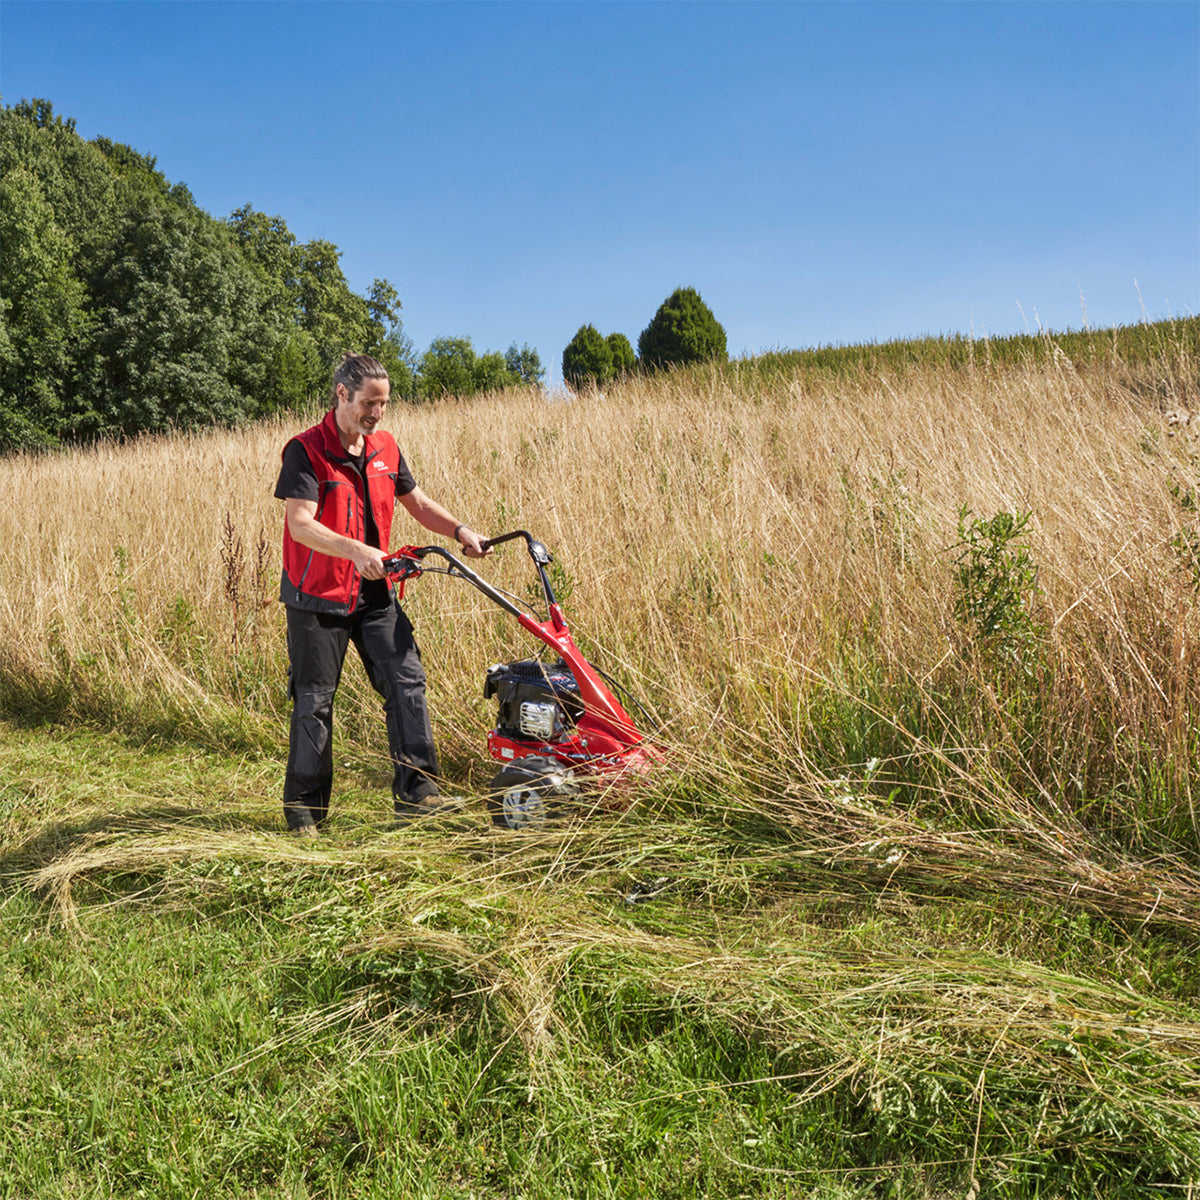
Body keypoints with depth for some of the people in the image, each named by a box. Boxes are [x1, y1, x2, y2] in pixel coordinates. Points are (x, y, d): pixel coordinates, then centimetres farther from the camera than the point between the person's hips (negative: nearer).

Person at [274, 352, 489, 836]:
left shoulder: (384, 447, 8)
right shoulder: (305, 450, -12)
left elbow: (417, 502, 18)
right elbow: (299, 524, -22)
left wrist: (460, 531, 2)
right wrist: (355, 550, -35)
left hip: (374, 594, 6)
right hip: (317, 596, -5)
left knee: (406, 680, -3)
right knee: (313, 700, 3)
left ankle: (416, 791, 4)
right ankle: (304, 807, 16)